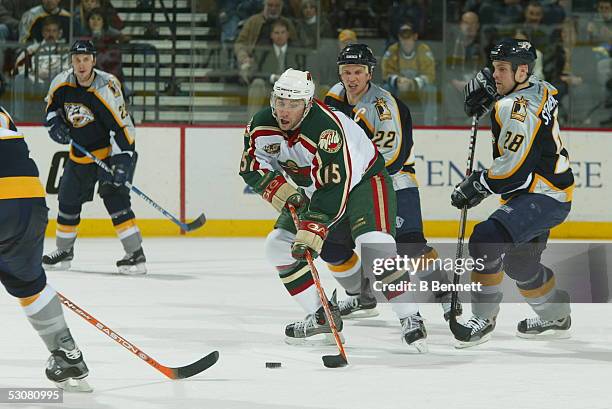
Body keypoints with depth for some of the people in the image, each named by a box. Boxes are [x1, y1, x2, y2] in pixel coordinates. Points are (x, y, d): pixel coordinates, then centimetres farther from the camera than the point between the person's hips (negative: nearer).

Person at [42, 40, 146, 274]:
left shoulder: (105, 87, -25)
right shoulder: (62, 83, -7)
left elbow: (122, 126, -27)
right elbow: (51, 106, 14)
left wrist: (122, 159, -33)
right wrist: (54, 123, -7)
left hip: (111, 150, -7)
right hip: (81, 152, 7)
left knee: (114, 197, -21)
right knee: (68, 199, 13)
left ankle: (136, 254, -22)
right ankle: (64, 251, 31)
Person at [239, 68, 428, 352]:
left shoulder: (326, 128, -36)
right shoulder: (261, 126, -15)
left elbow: (333, 189, -38)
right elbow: (252, 169, -4)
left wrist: (312, 230, -45)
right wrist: (279, 190, -22)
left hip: (362, 179, -7)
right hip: (312, 189, 7)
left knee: (374, 245, -27)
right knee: (279, 246, -3)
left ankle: (410, 318, -15)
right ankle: (322, 318, 6)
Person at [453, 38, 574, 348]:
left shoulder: (519, 109, -22)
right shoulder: (540, 90, 8)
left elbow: (514, 169, -26)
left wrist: (478, 186, -15)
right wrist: (485, 85, 10)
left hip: (543, 196, -11)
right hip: (549, 191, 11)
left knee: (486, 238, -25)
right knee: (518, 261, 22)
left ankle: (484, 318, -18)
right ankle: (556, 317, 39)